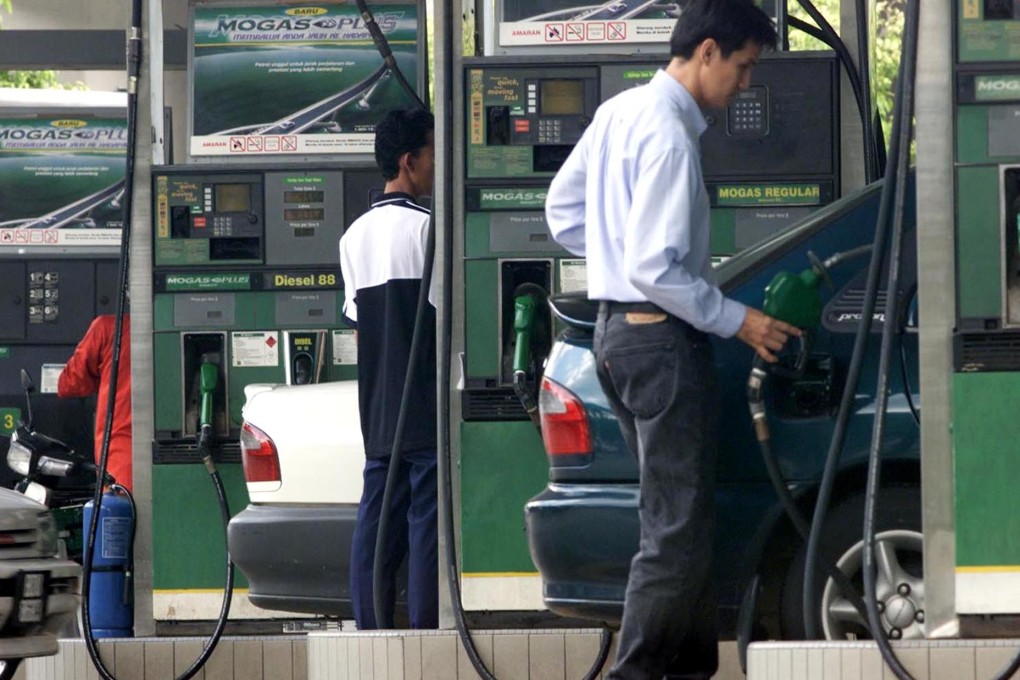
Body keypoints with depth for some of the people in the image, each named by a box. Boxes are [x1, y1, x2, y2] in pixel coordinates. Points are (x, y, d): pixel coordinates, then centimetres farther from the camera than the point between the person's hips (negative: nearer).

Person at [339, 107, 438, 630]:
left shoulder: (355, 235, 14)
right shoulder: (425, 228, -9)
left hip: (377, 408, 7)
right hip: (426, 407, -7)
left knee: (376, 520, 6)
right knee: (427, 515, -7)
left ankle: (370, 628, 5)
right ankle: (426, 628, -10)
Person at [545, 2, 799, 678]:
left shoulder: (619, 113, 9)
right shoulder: (670, 135, -20)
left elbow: (563, 211, 17)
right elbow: (653, 270, -23)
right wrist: (736, 319, -13)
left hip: (618, 329, 10)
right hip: (661, 339, -10)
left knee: (678, 514, 15)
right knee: (679, 529, -7)